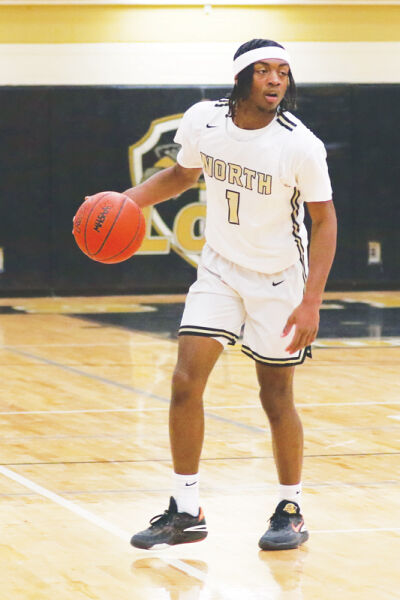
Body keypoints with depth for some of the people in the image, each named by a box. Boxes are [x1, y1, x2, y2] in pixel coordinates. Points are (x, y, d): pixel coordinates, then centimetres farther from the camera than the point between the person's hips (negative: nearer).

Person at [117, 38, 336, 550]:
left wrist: (311, 302, -19)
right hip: (219, 268, 3)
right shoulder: (203, 120, -11)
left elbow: (324, 220, -12)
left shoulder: (301, 145, -21)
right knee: (186, 380, -8)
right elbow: (184, 173, 11)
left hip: (278, 278, -3)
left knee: (276, 398, 2)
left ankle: (291, 512, 22)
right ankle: (186, 512, 2)